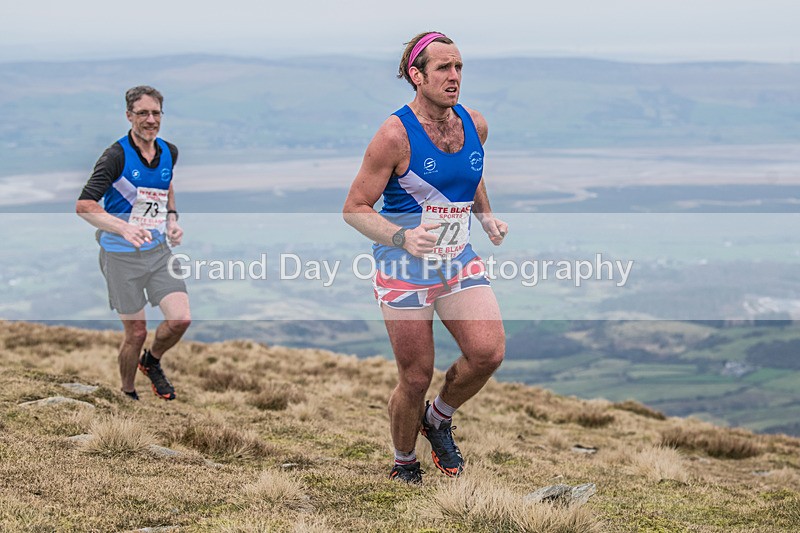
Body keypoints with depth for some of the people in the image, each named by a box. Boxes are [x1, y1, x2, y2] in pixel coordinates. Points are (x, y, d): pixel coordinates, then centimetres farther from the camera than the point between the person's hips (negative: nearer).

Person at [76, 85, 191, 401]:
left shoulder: (169, 152, 3)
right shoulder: (116, 156, -15)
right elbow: (84, 206, -22)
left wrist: (172, 218, 10)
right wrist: (125, 228, -36)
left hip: (159, 250, 5)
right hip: (121, 256, -5)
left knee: (180, 319, -9)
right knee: (136, 333, 0)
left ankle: (152, 362, 22)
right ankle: (127, 394, 25)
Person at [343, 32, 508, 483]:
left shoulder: (475, 124, 2)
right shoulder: (396, 134, -15)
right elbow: (355, 209, -12)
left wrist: (487, 217, 7)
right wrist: (401, 237, -27)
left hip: (459, 260, 5)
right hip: (405, 269, -5)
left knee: (489, 352, -13)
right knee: (416, 378, 0)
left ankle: (439, 420, 17)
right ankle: (404, 465, 26)